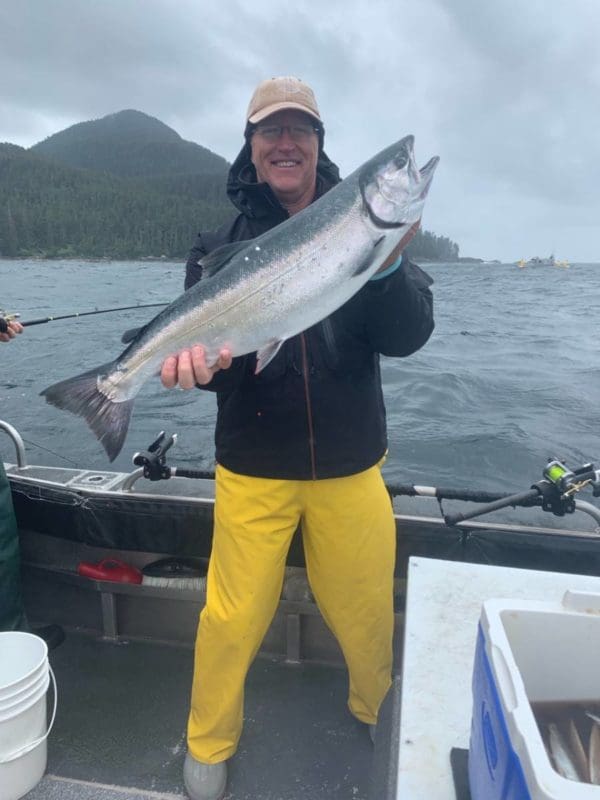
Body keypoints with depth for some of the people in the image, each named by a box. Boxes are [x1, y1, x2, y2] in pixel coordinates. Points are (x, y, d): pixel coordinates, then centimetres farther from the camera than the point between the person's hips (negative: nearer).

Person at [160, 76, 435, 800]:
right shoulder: (220, 246, 3)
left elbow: (407, 338, -9)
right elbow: (202, 351, -3)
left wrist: (388, 263, -27)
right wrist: (201, 359, -26)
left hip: (351, 468, 1)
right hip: (253, 469, 0)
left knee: (366, 617, 14)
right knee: (232, 620, 8)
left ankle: (381, 727, 46)